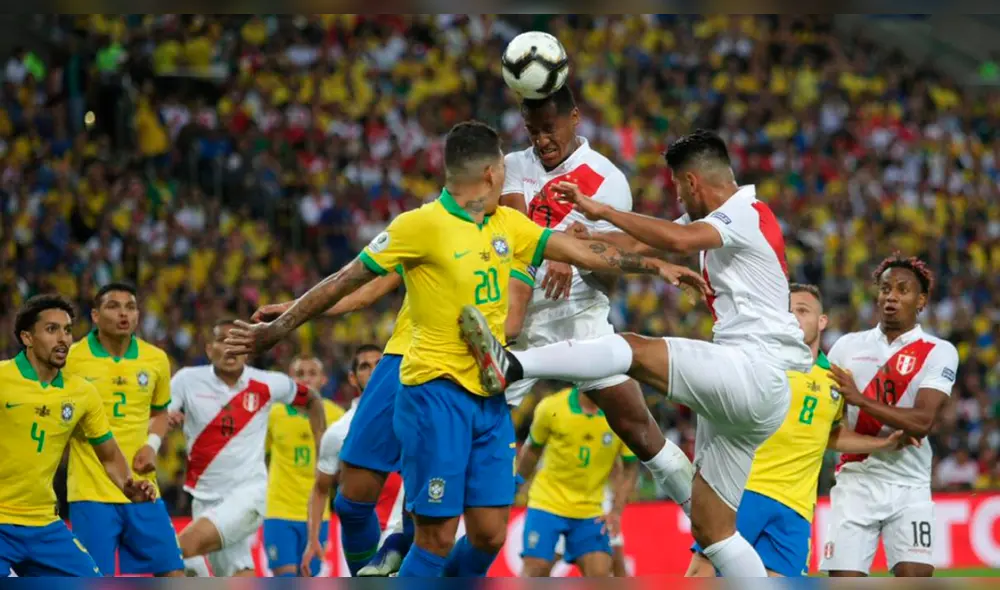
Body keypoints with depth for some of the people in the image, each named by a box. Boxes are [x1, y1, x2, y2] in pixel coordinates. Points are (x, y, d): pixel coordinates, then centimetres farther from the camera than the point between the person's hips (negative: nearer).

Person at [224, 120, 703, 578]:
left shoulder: (507, 224, 10)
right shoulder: (421, 225, -10)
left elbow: (581, 251, 15)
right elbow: (345, 281, -7)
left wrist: (652, 265, 11)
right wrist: (277, 329, -8)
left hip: (490, 398, 7)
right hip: (436, 392, -7)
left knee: (489, 536, 4)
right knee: (438, 537, -8)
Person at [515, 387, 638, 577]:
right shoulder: (551, 408, -11)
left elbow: (631, 466, -2)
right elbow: (532, 450, 5)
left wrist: (616, 511, -10)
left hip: (590, 510, 1)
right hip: (547, 502, -1)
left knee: (600, 573, -10)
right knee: (536, 569, -10)